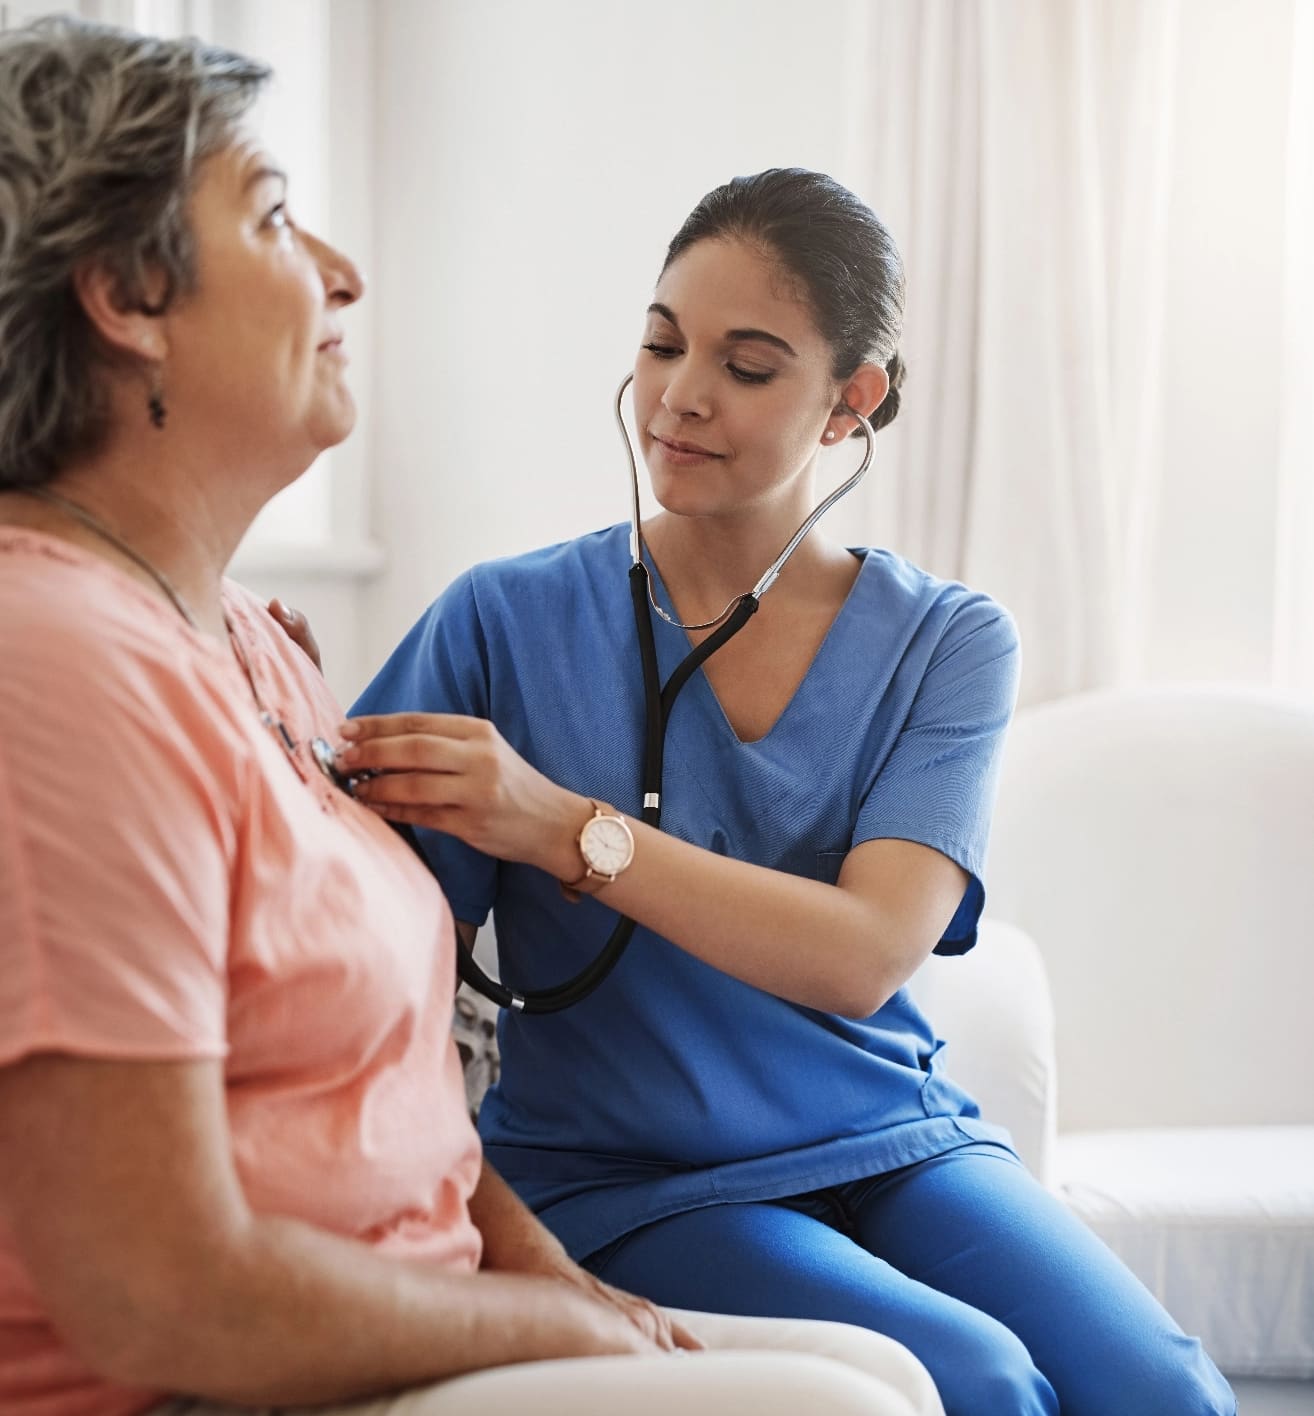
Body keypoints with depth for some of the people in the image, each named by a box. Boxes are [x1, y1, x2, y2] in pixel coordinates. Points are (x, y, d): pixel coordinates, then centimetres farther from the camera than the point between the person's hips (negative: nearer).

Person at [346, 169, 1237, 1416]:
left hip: (891, 1146, 3)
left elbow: (864, 958, -14)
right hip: (622, 1178, -2)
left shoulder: (947, 643, 2)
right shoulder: (509, 620, -2)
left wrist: (564, 828, -25)